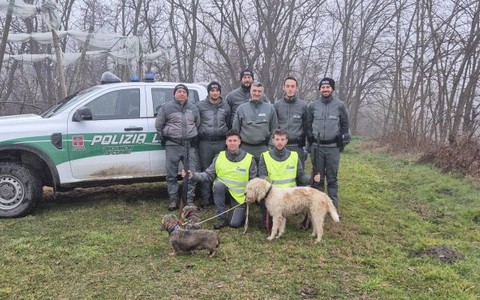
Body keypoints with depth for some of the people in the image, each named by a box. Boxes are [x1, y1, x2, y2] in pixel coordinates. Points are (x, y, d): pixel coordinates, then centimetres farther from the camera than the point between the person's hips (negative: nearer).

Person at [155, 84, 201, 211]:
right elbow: (158, 125, 9)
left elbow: (198, 124, 21)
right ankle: (174, 199, 13)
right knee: (171, 174, 1)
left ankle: (189, 200, 11)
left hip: (190, 145, 2)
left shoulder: (193, 108, 11)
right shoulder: (166, 107, 2)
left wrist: (193, 137, 13)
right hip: (173, 146, -2)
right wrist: (165, 137, 7)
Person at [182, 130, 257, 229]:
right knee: (218, 184, -32)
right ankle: (221, 218, -15)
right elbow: (208, 175, -2)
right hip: (224, 191, 2)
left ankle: (240, 213, 23)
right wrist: (193, 175, -19)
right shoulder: (219, 157, -2)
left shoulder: (249, 159, -7)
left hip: (240, 196, -2)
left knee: (235, 223, -16)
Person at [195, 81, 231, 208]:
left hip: (221, 142, 2)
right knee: (205, 169, 1)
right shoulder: (200, 105, 2)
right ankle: (205, 197, 8)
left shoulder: (225, 107, 10)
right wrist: (198, 135, 2)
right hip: (205, 142, -2)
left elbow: (228, 124, 15)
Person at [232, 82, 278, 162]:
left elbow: (274, 129, 8)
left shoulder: (270, 108, 5)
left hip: (263, 149, 0)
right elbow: (235, 130, 7)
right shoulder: (241, 108, 4)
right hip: (245, 148, 0)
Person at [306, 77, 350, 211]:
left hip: (333, 147, -1)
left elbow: (344, 125, 8)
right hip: (316, 147, 1)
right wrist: (311, 142, 9)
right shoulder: (312, 105, 4)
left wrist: (341, 143, 4)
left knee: (332, 178, 3)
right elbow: (308, 125, 11)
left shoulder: (340, 105, 2)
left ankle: (334, 206, 9)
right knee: (318, 178, 6)